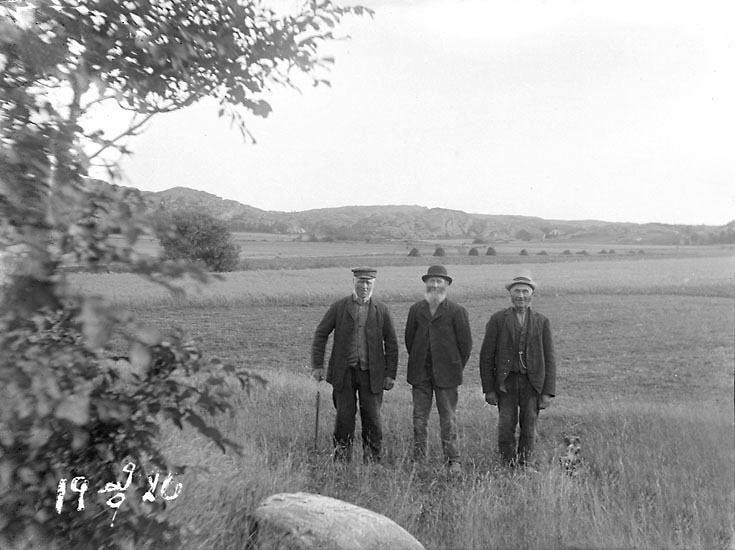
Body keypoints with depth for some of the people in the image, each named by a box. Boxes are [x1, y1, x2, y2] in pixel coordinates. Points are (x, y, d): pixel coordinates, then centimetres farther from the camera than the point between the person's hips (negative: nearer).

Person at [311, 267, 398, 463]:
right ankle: (341, 460, 18)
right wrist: (317, 365, -3)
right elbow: (320, 334, 4)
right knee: (344, 416, 3)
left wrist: (390, 374, 1)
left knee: (372, 417, 2)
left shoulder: (381, 310, 3)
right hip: (344, 371, 0)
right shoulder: (338, 307, 1)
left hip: (371, 373, 1)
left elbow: (391, 344, 6)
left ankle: (372, 460, 17)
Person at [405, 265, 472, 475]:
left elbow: (465, 343, -1)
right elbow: (409, 339, 12)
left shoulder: (457, 311, -4)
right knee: (419, 418, 7)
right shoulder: (416, 309, 6)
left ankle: (453, 460, 14)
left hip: (446, 374, -3)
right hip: (420, 373, 3)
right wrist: (417, 364, 12)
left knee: (448, 418, 3)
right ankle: (418, 459, 17)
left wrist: (455, 368, 1)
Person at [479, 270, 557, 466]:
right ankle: (508, 467, 14)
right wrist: (488, 389, -3)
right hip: (506, 381, -1)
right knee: (506, 426, -3)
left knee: (529, 427, 4)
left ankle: (524, 465, 20)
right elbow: (486, 356, 0)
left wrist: (548, 392, -2)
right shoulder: (497, 320, 0)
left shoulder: (541, 322, 5)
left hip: (533, 382, 1)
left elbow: (549, 359, 4)